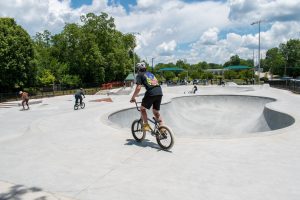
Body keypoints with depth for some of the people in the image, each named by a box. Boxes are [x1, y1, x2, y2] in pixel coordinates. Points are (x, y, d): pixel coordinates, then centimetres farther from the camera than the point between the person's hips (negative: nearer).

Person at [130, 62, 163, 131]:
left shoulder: (139, 75, 9)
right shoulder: (150, 73, 29)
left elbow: (138, 88, -3)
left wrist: (133, 97, 7)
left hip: (151, 92, -6)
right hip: (159, 92, 6)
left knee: (143, 108, 16)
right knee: (156, 112, 19)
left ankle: (146, 125, 9)